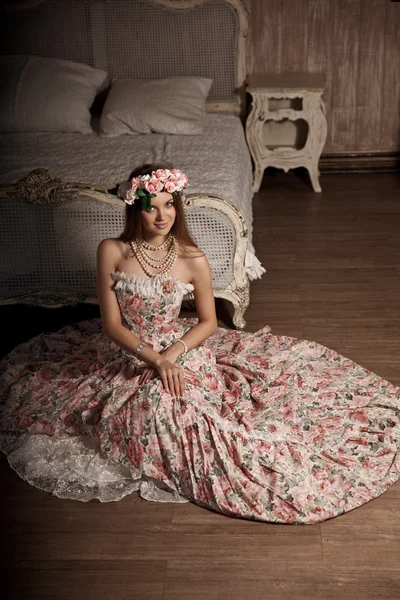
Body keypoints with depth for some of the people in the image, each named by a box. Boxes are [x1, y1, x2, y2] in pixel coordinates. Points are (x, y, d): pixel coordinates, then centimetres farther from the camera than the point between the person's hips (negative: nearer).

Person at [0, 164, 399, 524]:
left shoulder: (193, 260, -13)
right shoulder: (112, 252, -13)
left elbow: (208, 321, -3)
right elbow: (111, 324, -11)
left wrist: (171, 355, -18)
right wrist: (153, 360, -22)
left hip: (177, 350, -1)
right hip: (126, 354, 2)